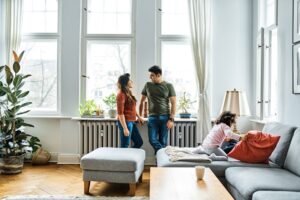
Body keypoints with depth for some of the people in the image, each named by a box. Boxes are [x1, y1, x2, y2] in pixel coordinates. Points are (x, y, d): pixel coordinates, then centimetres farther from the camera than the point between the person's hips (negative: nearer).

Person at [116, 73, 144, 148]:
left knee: (139, 142, 14)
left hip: (131, 122, 9)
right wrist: (125, 128, -22)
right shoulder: (121, 94, -17)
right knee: (125, 146, 0)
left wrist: (138, 116, 22)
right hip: (126, 122, -9)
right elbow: (120, 113, -19)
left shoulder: (128, 93, 10)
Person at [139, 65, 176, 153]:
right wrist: (140, 116, 14)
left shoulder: (168, 86, 0)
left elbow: (173, 103, -2)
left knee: (163, 141, 2)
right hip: (152, 117, 2)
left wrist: (171, 119, -10)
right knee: (152, 140, -8)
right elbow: (141, 101, 15)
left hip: (165, 117, -2)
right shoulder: (148, 85, 6)